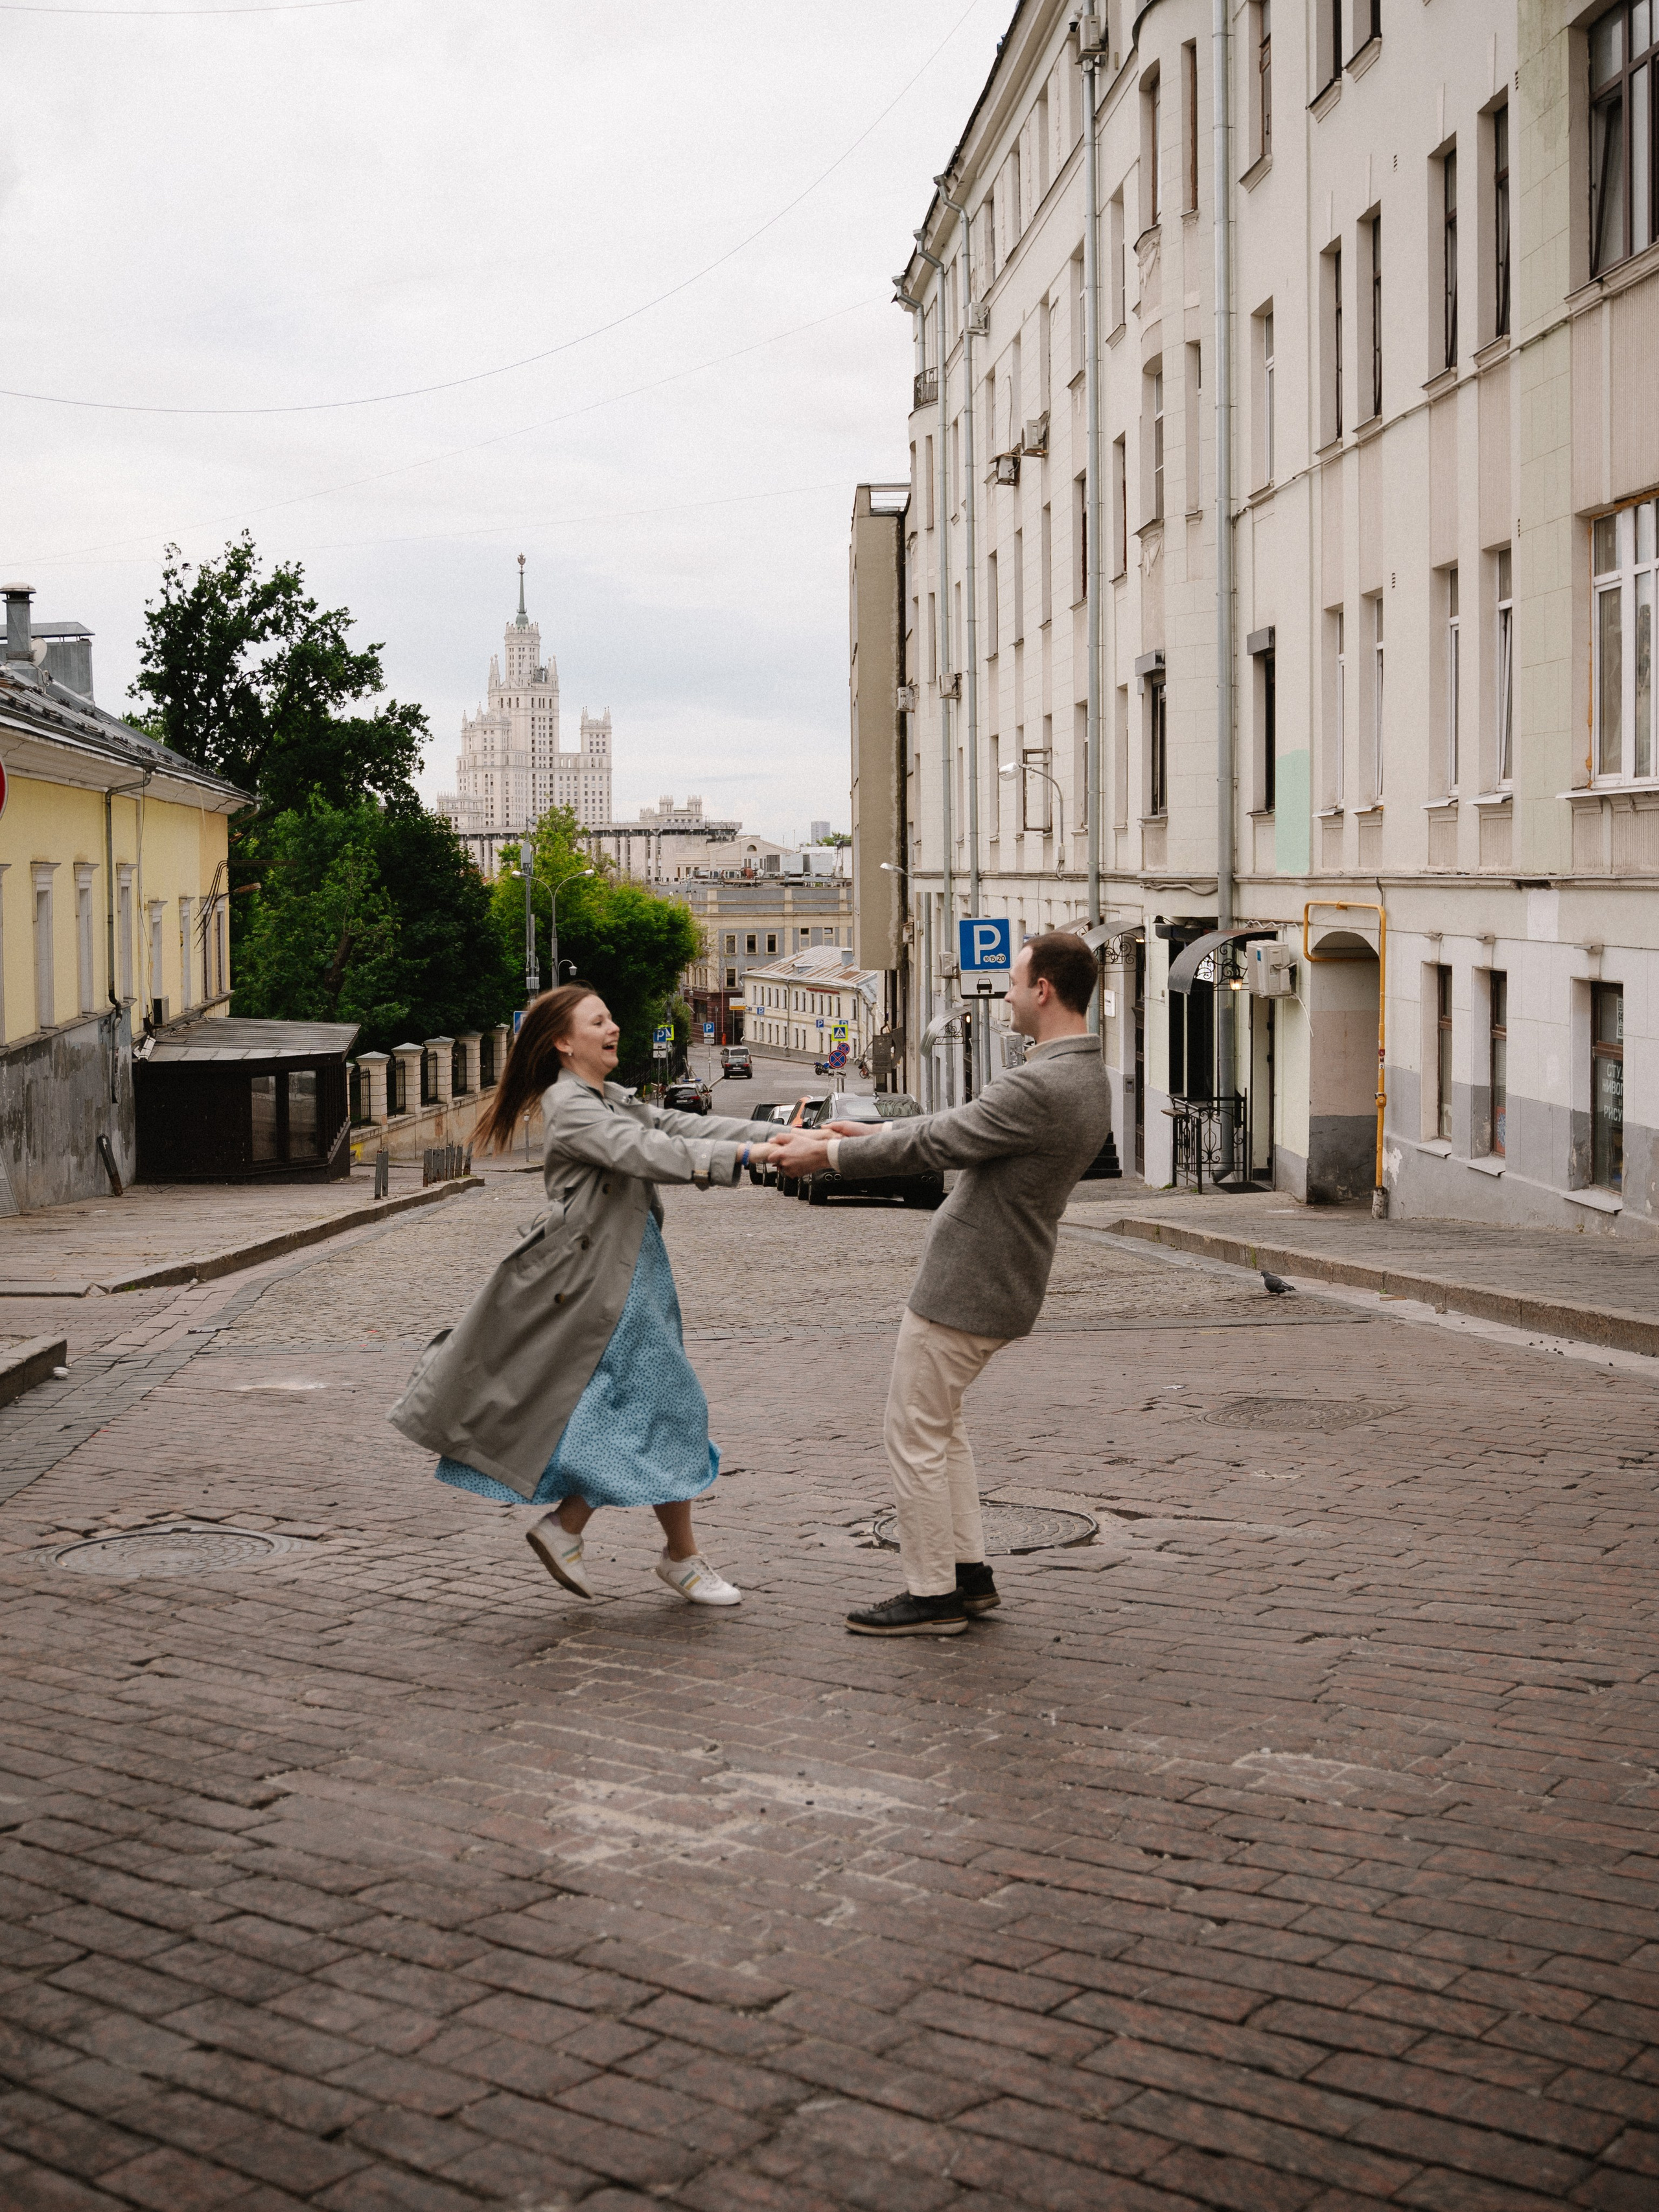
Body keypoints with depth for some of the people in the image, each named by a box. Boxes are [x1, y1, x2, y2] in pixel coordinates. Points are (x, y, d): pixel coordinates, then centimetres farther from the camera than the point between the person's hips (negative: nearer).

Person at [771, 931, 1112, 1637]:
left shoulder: (1039, 1087, -26)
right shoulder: (1085, 1077, 8)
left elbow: (937, 1142, -19)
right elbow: (962, 1127, 16)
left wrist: (828, 1153, -8)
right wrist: (872, 1132, 17)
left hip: (964, 1289, -10)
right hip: (998, 1284, 10)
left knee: (914, 1436, 1)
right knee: (940, 1426, 22)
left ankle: (932, 1595, 10)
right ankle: (969, 1571, 26)